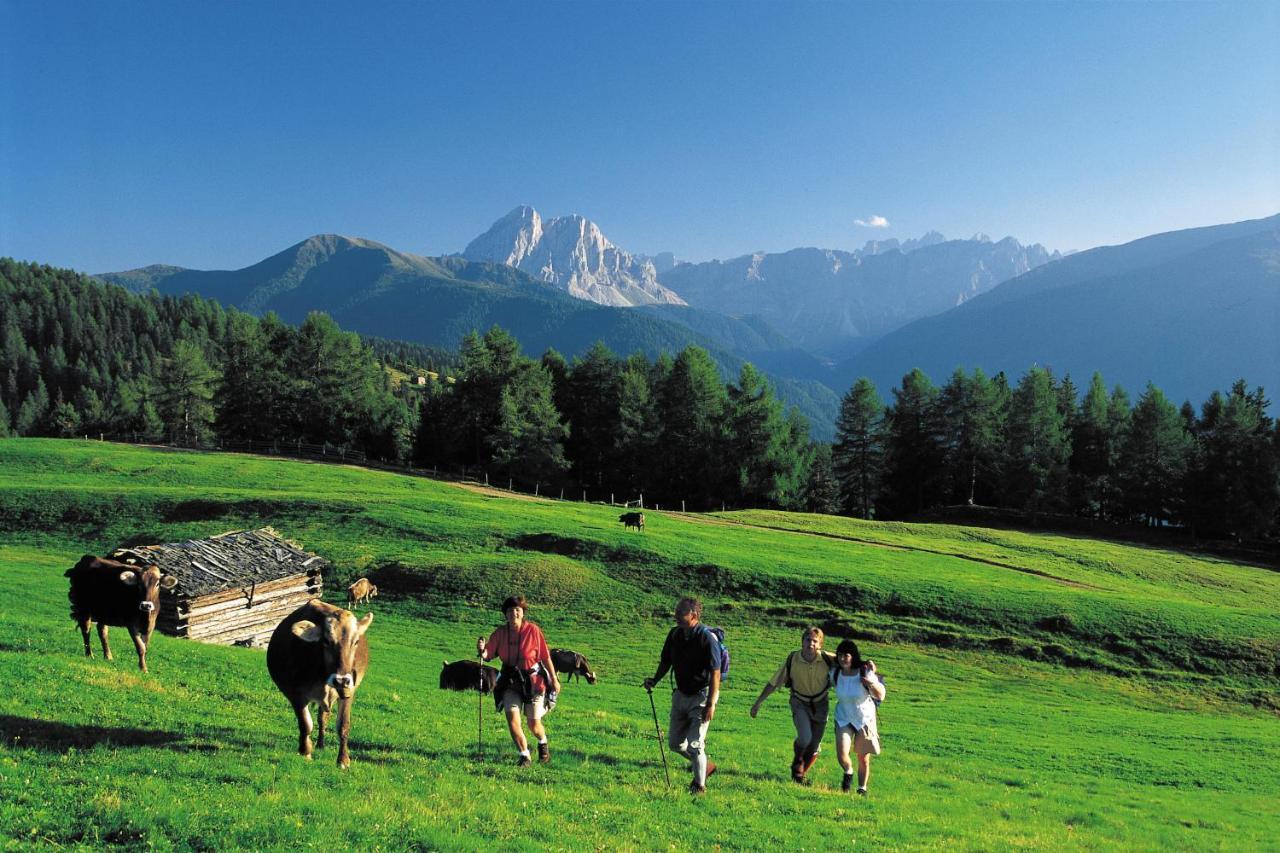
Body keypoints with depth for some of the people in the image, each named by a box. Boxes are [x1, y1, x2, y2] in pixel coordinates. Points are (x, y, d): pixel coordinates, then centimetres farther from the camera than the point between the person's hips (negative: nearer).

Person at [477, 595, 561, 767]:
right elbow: (488, 656, -8)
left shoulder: (533, 630, -14)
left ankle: (543, 743, 41)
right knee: (512, 718, -11)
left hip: (533, 680, -2)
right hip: (511, 681, 3)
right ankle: (525, 756, 9)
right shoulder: (499, 633, -6)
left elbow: (545, 656, -9)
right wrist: (481, 650, -30)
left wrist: (554, 679, -6)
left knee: (534, 724, 5)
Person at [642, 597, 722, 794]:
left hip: (701, 697, -7)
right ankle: (705, 765, 37)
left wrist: (711, 704, -24)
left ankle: (699, 786, 14)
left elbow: (715, 673, -21)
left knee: (694, 745, -6)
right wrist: (655, 680, -2)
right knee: (675, 743, 14)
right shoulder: (674, 634, -1)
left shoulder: (707, 638, -21)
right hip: (680, 694, 8)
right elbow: (666, 661, 13)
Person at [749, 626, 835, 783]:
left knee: (814, 747, 4)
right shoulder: (792, 660, -17)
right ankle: (797, 760, 10)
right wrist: (758, 703, -5)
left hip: (820, 705, 2)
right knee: (805, 737, -23)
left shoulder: (827, 659, -18)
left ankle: (800, 774, 30)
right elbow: (773, 682, -9)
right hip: (800, 703, -1)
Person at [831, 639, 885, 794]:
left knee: (864, 759, 9)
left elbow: (880, 696, -13)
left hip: (865, 719, -1)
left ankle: (862, 789, 33)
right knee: (841, 754, -16)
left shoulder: (865, 673, -19)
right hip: (843, 719, 1)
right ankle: (848, 772, 18)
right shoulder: (834, 673, -10)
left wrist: (872, 684, -30)